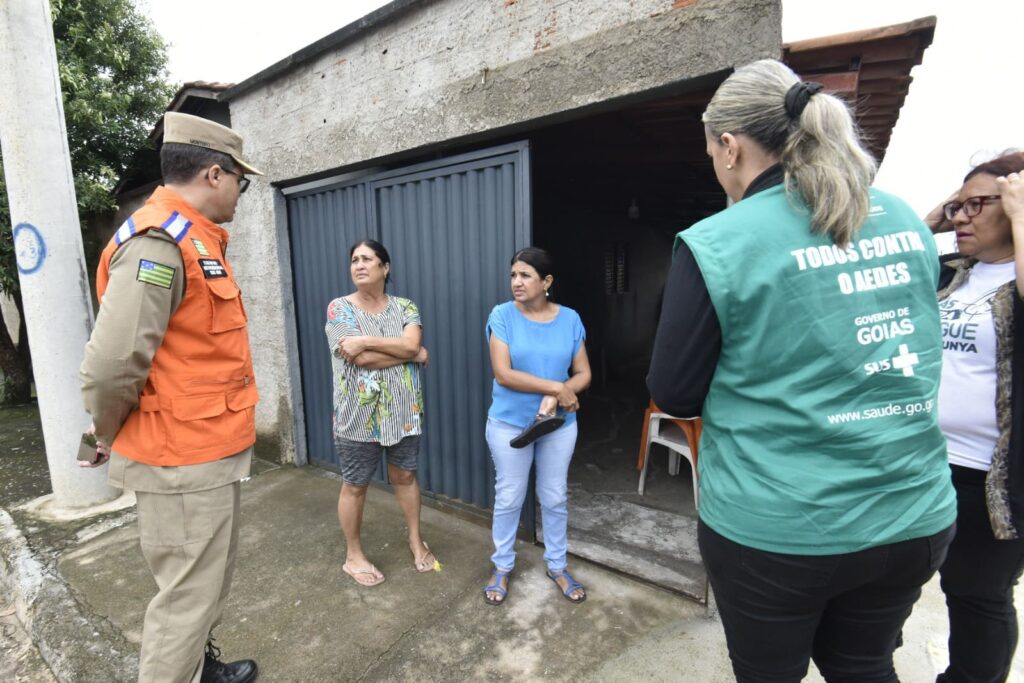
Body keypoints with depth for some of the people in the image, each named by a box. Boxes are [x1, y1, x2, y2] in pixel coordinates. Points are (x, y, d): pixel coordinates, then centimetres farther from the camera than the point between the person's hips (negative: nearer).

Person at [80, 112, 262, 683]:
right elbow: (109, 368, -25)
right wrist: (114, 441, -6)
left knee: (213, 582, 25)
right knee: (188, 597, 7)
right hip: (183, 462, -10)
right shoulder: (158, 244, -20)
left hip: (215, 453, 10)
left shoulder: (196, 242, 12)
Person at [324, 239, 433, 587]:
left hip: (403, 410, 3)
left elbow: (411, 343, -16)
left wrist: (366, 340, -22)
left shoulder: (405, 307, 2)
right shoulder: (339, 308, -7)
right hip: (359, 414, -2)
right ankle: (353, 555, 33)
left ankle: (416, 540, 37)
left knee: (405, 475, 17)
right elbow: (362, 359, -19)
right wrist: (413, 354, -12)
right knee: (355, 485, 12)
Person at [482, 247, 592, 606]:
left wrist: (554, 398, -20)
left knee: (555, 498, 15)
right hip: (509, 424, -2)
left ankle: (557, 566, 36)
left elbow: (583, 374, -2)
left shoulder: (569, 319, -3)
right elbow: (503, 374, -19)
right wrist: (557, 387, -20)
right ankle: (502, 566, 34)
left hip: (559, 424, 2)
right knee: (508, 498, 12)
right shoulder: (502, 315, -11)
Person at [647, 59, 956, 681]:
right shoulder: (907, 222, 2)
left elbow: (673, 394, -11)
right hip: (915, 518, 6)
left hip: (774, 529, -5)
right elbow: (913, 354, 16)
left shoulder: (716, 244, -17)